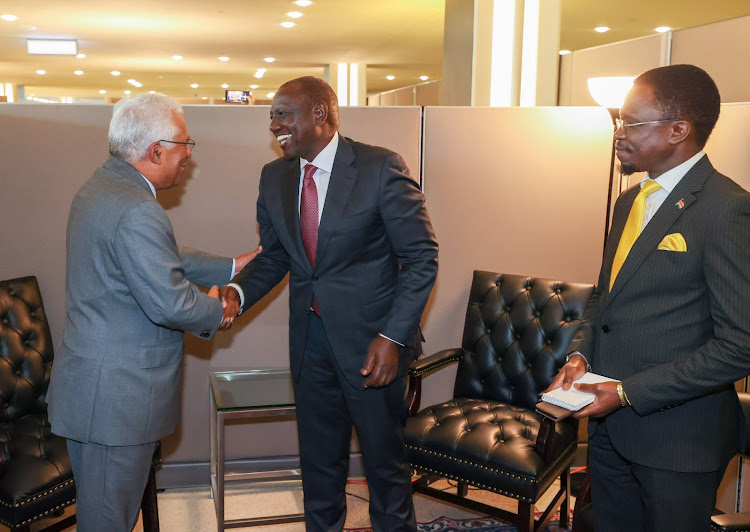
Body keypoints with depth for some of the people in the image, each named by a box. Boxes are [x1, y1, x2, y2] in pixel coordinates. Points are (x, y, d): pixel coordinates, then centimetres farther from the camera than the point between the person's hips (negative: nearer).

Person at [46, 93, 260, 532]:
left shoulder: (101, 187, 9)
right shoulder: (137, 211, -26)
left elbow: (161, 260, 16)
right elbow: (171, 303, -27)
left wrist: (231, 267, 17)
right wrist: (217, 311, -7)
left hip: (93, 382, 10)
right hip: (117, 393, -10)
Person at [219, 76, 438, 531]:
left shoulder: (381, 167, -13)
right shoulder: (275, 177, 4)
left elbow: (422, 256, -12)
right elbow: (273, 256, 12)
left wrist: (392, 337, -18)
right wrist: (237, 292, -9)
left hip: (370, 340, -5)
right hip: (311, 340, 5)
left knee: (385, 460, 12)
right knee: (319, 461, 19)